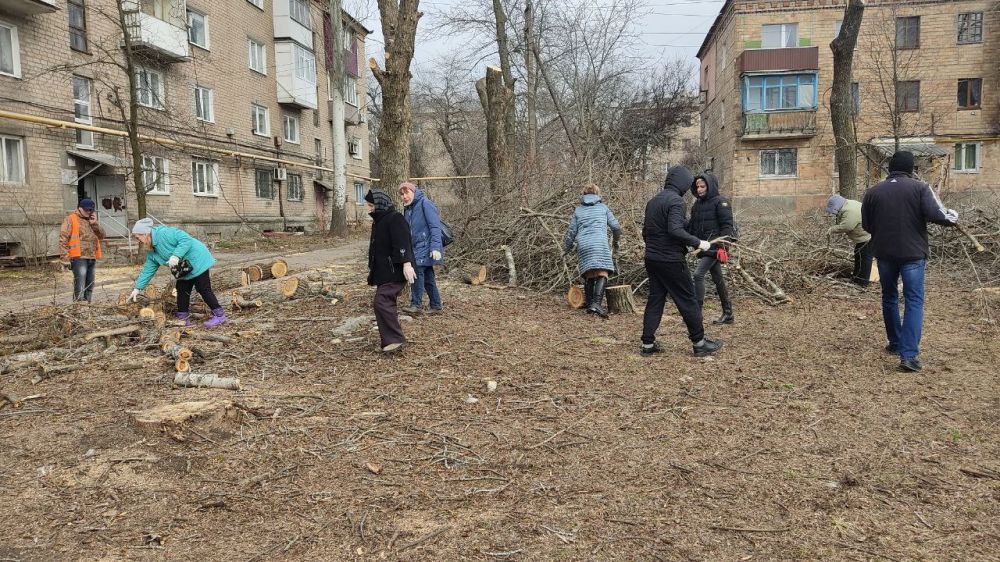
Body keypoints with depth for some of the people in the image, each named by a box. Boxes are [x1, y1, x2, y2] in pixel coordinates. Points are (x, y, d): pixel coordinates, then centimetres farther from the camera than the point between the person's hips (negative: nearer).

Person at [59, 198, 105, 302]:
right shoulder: (71, 219, 0)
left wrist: (94, 224, -3)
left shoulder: (92, 220, 20)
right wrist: (65, 257, -16)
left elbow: (101, 236, 11)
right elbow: (63, 238, -7)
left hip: (92, 258, 7)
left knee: (89, 286, 12)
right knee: (80, 287, -12)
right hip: (79, 258, -7)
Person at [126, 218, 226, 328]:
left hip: (197, 260, -10)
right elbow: (148, 270, 11)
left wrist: (176, 256, -35)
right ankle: (183, 319, 16)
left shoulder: (164, 233, -21)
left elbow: (186, 240, -28)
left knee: (203, 289, -9)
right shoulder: (151, 251, 8)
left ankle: (219, 315, -2)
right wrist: (137, 288, 8)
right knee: (182, 291, 9)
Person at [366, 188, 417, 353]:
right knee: (386, 304, 11)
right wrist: (373, 270, 28)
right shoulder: (378, 221, 18)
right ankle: (392, 339, 18)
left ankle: (395, 339, -13)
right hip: (383, 271, 10)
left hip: (394, 271, -10)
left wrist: (406, 264, -33)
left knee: (381, 302, -17)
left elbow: (402, 243, -24)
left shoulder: (395, 219, -13)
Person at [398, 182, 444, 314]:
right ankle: (436, 306, 18)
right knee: (427, 276, 11)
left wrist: (435, 247, -23)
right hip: (416, 247, 8)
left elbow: (435, 226, -17)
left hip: (426, 247, -8)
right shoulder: (407, 209, 14)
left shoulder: (425, 204, -11)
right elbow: (406, 231, 23)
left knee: (418, 271, -17)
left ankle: (417, 304, -11)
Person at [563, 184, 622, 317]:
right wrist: (616, 240, 33)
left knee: (589, 276, 10)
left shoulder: (578, 210, 19)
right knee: (602, 274, -10)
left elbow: (571, 232, 18)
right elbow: (616, 226, 14)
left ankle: (589, 305, 7)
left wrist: (566, 249, 31)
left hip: (583, 246, 3)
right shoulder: (603, 207, 16)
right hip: (600, 244, -3)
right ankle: (596, 303, -27)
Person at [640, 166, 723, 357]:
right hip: (671, 260, -8)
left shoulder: (653, 201, 13)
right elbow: (675, 230, -25)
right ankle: (699, 343, 10)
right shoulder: (675, 200, -13)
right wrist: (698, 243, -17)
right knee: (688, 300, 2)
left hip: (651, 259, 8)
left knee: (655, 300, 12)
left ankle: (648, 344, 12)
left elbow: (645, 231, 17)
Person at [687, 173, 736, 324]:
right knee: (718, 278, 12)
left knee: (698, 274, -17)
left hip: (714, 247, -8)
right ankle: (728, 314, 21)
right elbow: (692, 225, 18)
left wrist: (723, 244, -23)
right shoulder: (697, 203, 14)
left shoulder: (720, 202, -8)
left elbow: (727, 225, -14)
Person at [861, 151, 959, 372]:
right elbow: (935, 214, -14)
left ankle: (895, 343, 30)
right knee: (914, 301, -2)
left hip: (884, 252, 3)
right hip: (912, 253, -3)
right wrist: (953, 216, 6)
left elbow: (866, 225, 6)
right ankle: (909, 354, -12)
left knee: (889, 297, 20)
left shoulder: (873, 192, 3)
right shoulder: (920, 188, -5)